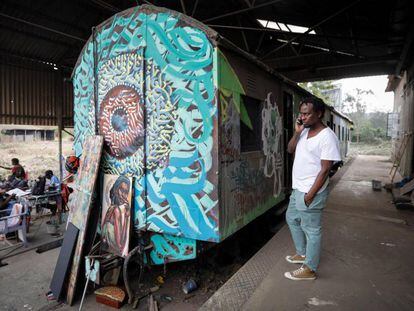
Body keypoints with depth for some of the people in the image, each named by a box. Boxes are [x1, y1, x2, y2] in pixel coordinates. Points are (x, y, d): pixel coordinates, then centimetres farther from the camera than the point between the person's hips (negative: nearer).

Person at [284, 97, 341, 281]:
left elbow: (325, 169, -20)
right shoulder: (304, 131, 7)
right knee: (291, 219, 23)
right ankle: (302, 253, 42)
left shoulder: (327, 136, -19)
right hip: (298, 189, 9)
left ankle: (310, 269, 19)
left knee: (311, 229, 3)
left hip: (311, 191, -9)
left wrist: (311, 194, -20)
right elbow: (290, 150, 10)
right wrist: (297, 132, -6)